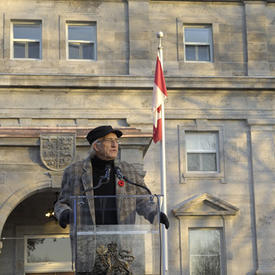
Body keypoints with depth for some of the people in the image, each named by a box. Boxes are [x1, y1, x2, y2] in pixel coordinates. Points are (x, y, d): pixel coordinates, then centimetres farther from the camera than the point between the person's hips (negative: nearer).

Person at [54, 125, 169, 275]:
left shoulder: (129, 171, 9)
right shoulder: (74, 171, 6)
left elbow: (143, 201, 8)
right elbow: (62, 203, 9)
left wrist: (155, 214, -13)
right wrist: (64, 214, -15)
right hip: (88, 244, -1)